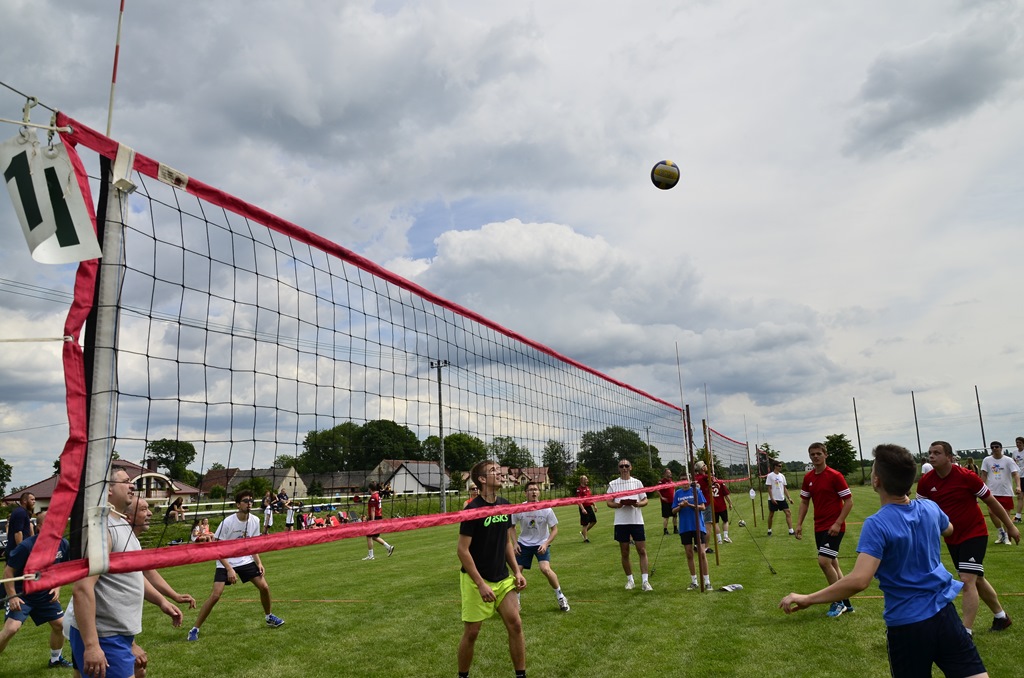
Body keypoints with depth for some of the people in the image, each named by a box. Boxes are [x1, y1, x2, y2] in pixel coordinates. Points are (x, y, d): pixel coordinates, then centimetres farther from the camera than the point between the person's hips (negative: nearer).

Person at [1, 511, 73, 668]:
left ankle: (56, 659, 32)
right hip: (22, 594, -5)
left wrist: (57, 587, -4)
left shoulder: (63, 544, -10)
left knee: (60, 624, 9)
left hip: (46, 594, 5)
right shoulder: (27, 546, -25)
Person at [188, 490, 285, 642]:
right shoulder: (227, 522, -21)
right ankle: (195, 629, 2)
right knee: (215, 595, -16)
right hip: (226, 563, -4)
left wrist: (258, 562, -3)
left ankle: (269, 616, 25)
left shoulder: (255, 521, -6)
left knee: (264, 587, 0)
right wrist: (229, 569, -23)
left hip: (246, 561, 4)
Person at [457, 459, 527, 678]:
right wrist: (480, 584, -20)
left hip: (502, 578, 6)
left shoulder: (504, 504, 3)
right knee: (471, 632, 3)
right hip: (476, 580, -6)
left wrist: (516, 571, 6)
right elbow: (462, 550, -17)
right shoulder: (473, 509, -18)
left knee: (515, 624, 0)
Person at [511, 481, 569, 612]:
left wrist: (546, 544, -19)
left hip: (541, 544, -2)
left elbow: (554, 529, -6)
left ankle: (560, 596, 3)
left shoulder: (546, 510, -15)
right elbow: (512, 527, 3)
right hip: (523, 544, 2)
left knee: (545, 569, -21)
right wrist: (515, 543, -8)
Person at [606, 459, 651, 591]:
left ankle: (644, 581, 0)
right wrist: (618, 504, -17)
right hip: (621, 522, 0)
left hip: (637, 520, 0)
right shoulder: (613, 484, 4)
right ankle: (630, 580, 20)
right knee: (624, 553, 7)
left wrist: (638, 504, -15)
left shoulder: (637, 482, 6)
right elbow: (609, 503, 4)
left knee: (642, 551, -4)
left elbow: (645, 500, 6)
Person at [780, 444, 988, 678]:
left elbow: (858, 581, -32)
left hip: (907, 625, -4)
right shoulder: (930, 508, -3)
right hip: (944, 612, 4)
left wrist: (807, 599, -26)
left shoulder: (877, 525, -23)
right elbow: (949, 530, 24)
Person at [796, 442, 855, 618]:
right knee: (832, 563, 12)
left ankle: (838, 602, 1)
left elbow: (849, 501, -11)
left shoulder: (835, 476, -12)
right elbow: (804, 501, 14)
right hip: (819, 527, 7)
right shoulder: (808, 478, 7)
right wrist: (799, 524, 6)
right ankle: (846, 603, 24)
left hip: (833, 527, -7)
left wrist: (838, 523, -18)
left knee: (824, 561, -15)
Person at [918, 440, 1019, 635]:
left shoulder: (966, 476, -20)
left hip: (975, 533, -5)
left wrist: (1010, 526, 1)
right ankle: (1001, 617, 42)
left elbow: (991, 501, -7)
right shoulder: (926, 482, -9)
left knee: (967, 580, -16)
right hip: (952, 539, 5)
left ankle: (966, 632, -12)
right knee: (976, 580, 20)